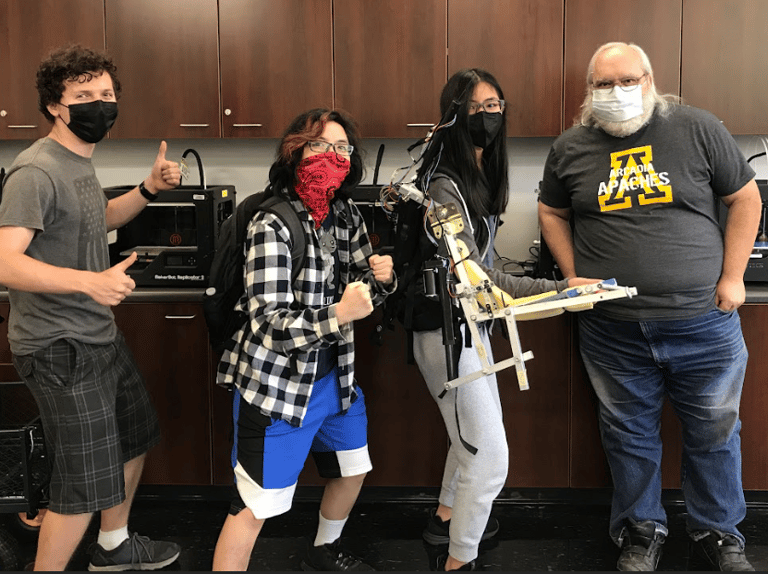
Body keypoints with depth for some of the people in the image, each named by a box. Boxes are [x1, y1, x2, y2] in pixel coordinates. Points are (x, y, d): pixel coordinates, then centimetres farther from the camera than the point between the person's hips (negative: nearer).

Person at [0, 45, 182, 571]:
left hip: (101, 335, 10)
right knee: (85, 484, -5)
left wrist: (149, 189, 12)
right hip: (60, 349, -10)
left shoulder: (80, 160, 10)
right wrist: (89, 281, -40)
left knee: (134, 437, 24)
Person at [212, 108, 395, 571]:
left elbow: (359, 294, 11)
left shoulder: (348, 215, 1)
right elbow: (270, 327, -25)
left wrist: (382, 278, -11)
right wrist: (337, 315, -39)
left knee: (354, 469, 25)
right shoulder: (271, 225, -21)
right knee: (256, 506, -4)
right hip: (278, 382, -8)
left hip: (334, 373, 8)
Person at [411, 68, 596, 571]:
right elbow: (477, 276, -24)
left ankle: (448, 518, 48)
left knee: (477, 433, 26)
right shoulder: (445, 187, -22)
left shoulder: (482, 173, 6)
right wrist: (559, 289, -25)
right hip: (448, 332, -10)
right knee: (489, 459, -5)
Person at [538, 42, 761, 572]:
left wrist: (732, 277, -3)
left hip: (703, 321, -1)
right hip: (613, 326, 1)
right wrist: (573, 276, 5)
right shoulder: (570, 148, 3)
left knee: (714, 431, 12)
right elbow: (552, 214, 16)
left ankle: (719, 531, 33)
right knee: (630, 433, 13)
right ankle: (642, 530, 32)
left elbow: (746, 198, 3)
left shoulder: (697, 129, -2)